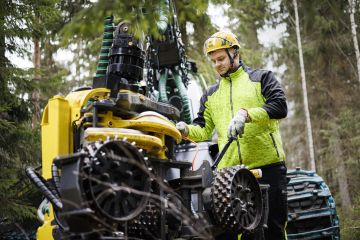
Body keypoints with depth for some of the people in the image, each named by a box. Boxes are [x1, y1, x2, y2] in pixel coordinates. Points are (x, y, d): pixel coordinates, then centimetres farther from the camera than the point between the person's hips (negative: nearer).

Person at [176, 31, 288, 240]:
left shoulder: (262, 78, 9)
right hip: (229, 171, 3)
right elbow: (203, 130, 15)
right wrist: (185, 129, -7)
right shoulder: (210, 95, 21)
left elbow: (280, 106, -6)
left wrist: (246, 114, -18)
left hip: (268, 166, -3)